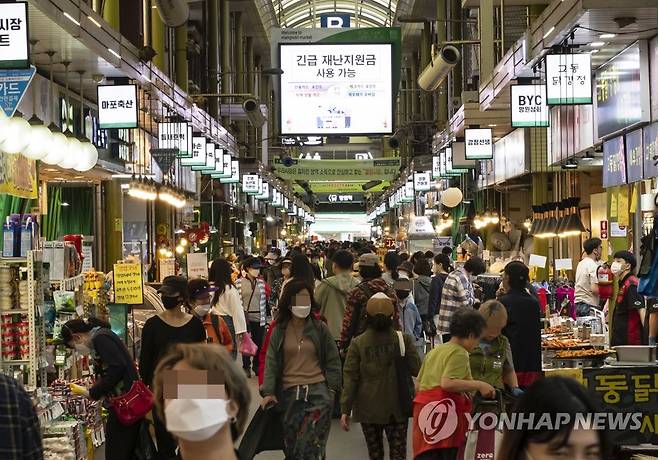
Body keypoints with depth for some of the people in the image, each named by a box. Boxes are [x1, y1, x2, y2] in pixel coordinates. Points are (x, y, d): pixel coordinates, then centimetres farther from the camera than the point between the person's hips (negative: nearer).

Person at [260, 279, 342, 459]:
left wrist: (332, 388, -1)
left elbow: (333, 360, 7)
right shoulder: (279, 331, 5)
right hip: (289, 394, 2)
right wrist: (268, 392, -8)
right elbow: (271, 362, 2)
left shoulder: (320, 328, 4)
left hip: (317, 392, -2)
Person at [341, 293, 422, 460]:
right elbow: (417, 370, -3)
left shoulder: (357, 343, -8)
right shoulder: (404, 340, -9)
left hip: (368, 408, 1)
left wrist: (345, 409, -3)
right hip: (397, 408, 0)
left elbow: (350, 377, -7)